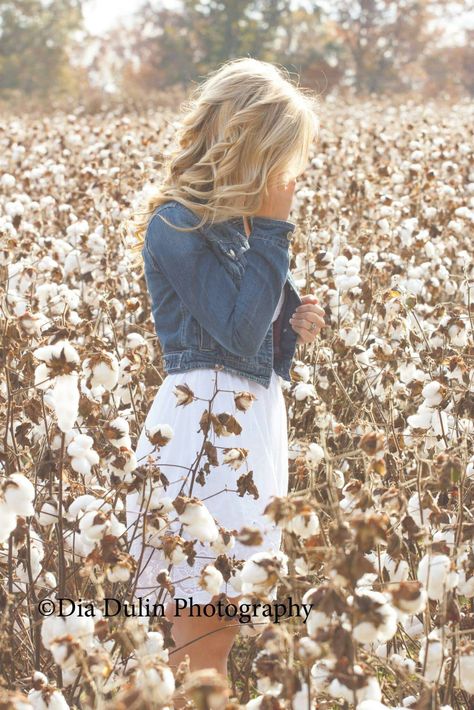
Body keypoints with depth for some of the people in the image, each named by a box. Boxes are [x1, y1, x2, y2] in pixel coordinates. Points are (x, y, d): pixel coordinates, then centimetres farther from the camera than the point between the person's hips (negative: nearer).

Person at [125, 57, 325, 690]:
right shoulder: (177, 226, -12)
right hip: (202, 424, -8)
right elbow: (239, 334, -19)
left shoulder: (243, 222, 13)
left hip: (255, 417, 8)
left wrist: (295, 328, -1)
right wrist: (273, 229, -14)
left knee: (226, 622, 9)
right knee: (204, 642, -5)